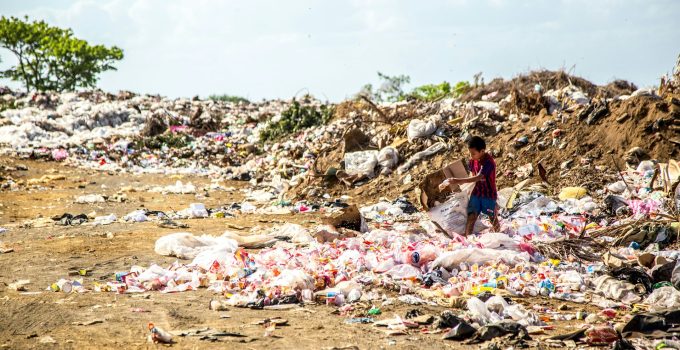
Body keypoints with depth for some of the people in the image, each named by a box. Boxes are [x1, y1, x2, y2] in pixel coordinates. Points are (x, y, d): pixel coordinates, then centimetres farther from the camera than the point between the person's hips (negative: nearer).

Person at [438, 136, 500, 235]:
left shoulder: (489, 162, -27)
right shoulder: (473, 160, -5)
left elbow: (478, 177, -34)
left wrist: (459, 181, -40)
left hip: (489, 195, -5)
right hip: (476, 193, 5)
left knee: (493, 218, 11)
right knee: (471, 217, -2)